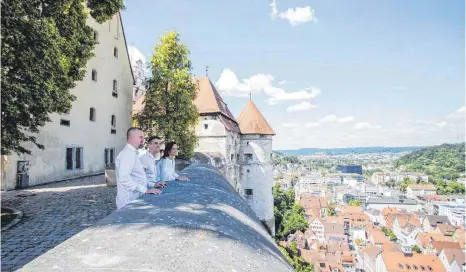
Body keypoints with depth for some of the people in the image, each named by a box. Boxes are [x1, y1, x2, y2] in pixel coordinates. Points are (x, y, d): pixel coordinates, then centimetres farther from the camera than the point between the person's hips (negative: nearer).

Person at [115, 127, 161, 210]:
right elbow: (124, 178, -27)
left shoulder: (133, 153, 17)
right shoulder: (127, 153, -14)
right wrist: (145, 190, -27)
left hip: (136, 199, 9)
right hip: (129, 203, -9)